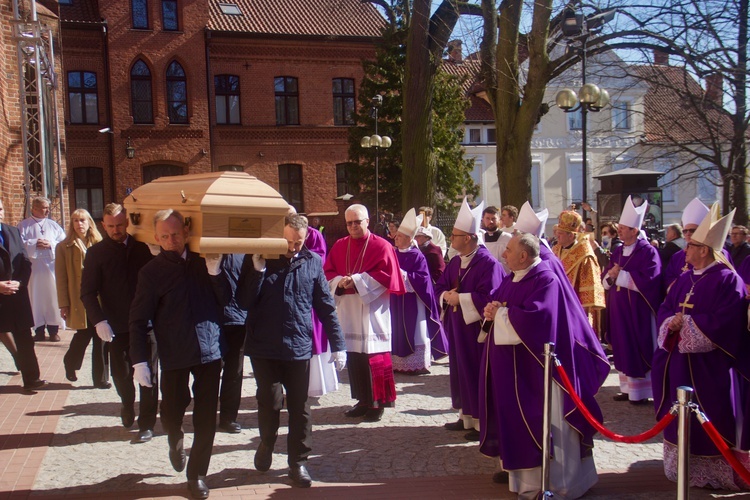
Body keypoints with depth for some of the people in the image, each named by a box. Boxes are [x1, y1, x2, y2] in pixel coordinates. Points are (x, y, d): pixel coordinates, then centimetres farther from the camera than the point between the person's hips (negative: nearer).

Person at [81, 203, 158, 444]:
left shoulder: (141, 249, 7)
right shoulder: (96, 253, 2)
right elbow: (88, 292, -2)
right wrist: (99, 320, -15)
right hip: (116, 326, 0)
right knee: (121, 374, 7)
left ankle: (146, 424, 11)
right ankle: (128, 408, 36)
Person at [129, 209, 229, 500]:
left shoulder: (204, 262, 5)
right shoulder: (152, 271, -3)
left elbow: (225, 300, 4)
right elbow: (139, 320, -4)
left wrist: (215, 271, -11)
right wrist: (140, 361, -10)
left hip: (209, 350, 2)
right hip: (174, 355, -2)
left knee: (206, 419, 5)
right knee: (171, 414, 8)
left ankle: (197, 474, 22)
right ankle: (175, 441, 43)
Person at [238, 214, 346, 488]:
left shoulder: (312, 262, 0)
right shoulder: (257, 259, -2)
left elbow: (326, 306, 2)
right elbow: (245, 301, -8)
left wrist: (338, 344, 0)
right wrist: (258, 270, -20)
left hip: (299, 347, 1)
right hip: (264, 347, -1)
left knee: (300, 407, 7)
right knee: (269, 403, 9)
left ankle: (298, 462, 22)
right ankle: (267, 443, 37)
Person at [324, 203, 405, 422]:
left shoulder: (382, 246, -2)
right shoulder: (339, 246, 12)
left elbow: (387, 275, -10)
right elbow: (328, 272, 10)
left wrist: (357, 280, -15)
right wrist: (340, 282, -11)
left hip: (372, 310, -4)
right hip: (347, 309, 5)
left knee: (373, 357, -4)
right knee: (353, 356, 7)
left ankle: (377, 402, 5)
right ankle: (363, 400, 19)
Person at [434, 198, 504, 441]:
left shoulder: (488, 264, -17)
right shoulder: (455, 262, 10)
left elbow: (488, 298, -25)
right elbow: (439, 288, 14)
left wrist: (458, 298, -18)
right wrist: (446, 296, -9)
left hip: (477, 329, -8)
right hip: (457, 328, 8)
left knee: (477, 374, -1)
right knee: (460, 372, 14)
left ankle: (482, 422, 10)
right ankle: (466, 416, 26)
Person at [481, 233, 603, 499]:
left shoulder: (546, 280, -18)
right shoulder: (511, 279, 11)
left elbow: (532, 318, -29)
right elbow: (494, 301, 15)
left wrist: (500, 314, -15)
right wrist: (492, 310, -10)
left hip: (537, 369, -9)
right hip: (513, 367, 9)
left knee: (543, 425, 2)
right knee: (519, 422, 14)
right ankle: (526, 476, 27)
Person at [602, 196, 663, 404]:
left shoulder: (648, 252, -11)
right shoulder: (618, 251, 11)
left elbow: (648, 280, -21)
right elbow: (605, 279, 13)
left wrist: (620, 275, -16)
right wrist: (610, 276, -11)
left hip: (638, 311, -7)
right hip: (619, 310, 7)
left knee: (640, 350, 0)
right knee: (623, 349, 11)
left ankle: (642, 391, 9)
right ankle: (627, 388, 21)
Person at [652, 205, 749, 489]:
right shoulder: (684, 279, 12)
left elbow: (724, 323, -20)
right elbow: (664, 309, 13)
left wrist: (686, 322, -16)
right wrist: (671, 322, -9)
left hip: (708, 366, -7)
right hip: (678, 361, 8)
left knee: (709, 423, 1)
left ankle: (712, 472, 14)